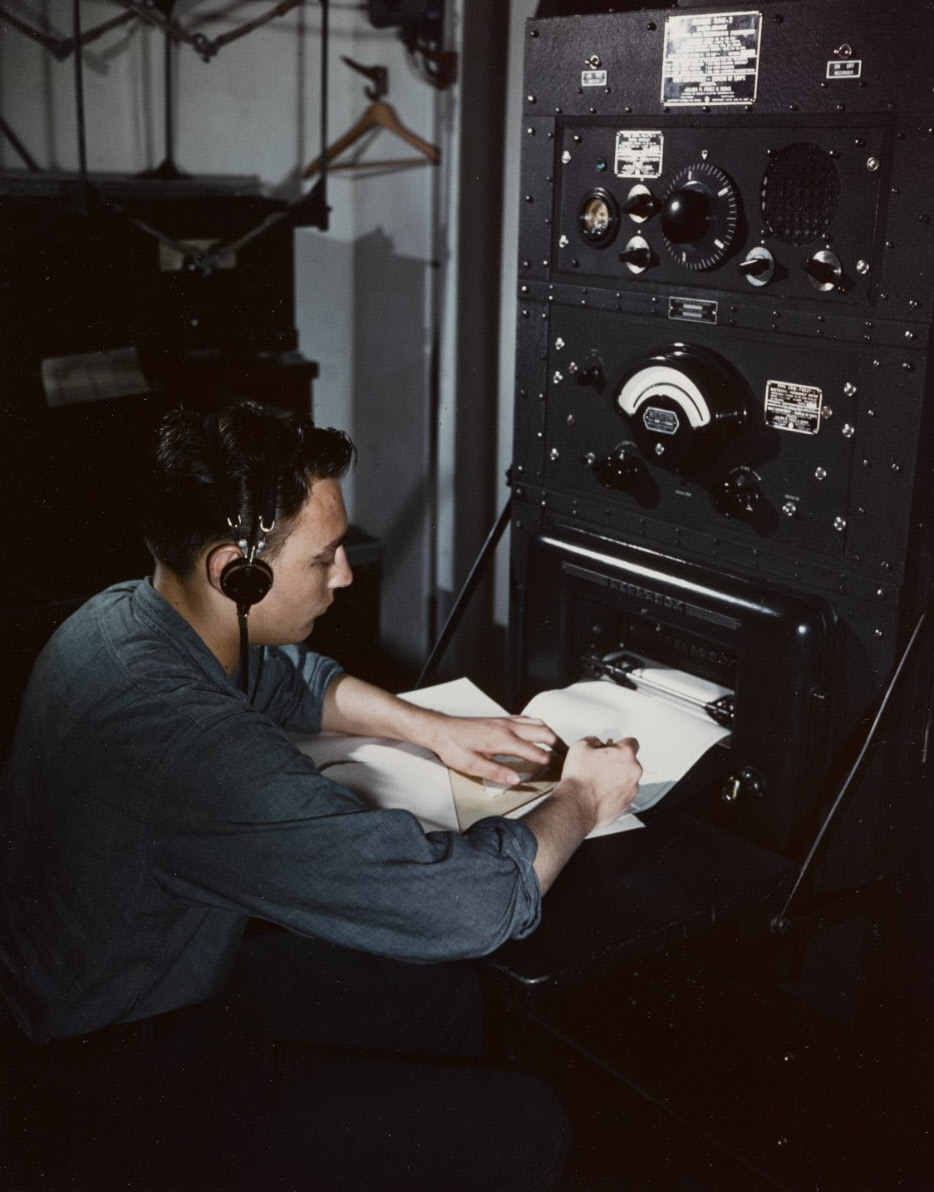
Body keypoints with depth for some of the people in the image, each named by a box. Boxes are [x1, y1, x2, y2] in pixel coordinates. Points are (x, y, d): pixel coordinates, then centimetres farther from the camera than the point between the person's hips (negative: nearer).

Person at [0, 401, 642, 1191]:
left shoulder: (130, 612, -6)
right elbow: (464, 906, -31)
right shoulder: (189, 742, -36)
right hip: (129, 1096, -9)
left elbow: (291, 678, 16)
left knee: (443, 992, 15)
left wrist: (431, 727, 4)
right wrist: (581, 801, -12)